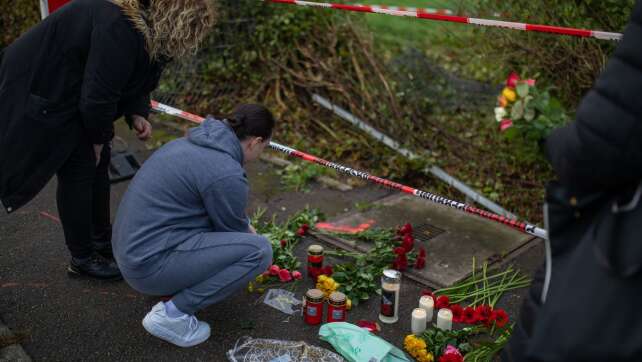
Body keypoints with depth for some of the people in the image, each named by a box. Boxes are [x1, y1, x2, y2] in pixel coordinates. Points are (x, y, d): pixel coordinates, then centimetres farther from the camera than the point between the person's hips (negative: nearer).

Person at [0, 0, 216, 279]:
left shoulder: (145, 26, -1)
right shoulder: (120, 29, -32)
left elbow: (126, 79, 11)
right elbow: (98, 96, -29)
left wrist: (136, 114, -6)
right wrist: (98, 138, -14)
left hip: (71, 87, 10)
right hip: (40, 88, -10)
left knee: (97, 162, 12)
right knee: (77, 170, -5)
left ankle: (102, 240, 27)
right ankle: (82, 259, 10)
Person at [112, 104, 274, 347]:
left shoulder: (196, 143, 7)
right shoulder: (226, 174, -20)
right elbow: (234, 237, -3)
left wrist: (245, 227, 33)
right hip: (150, 263, -10)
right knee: (259, 250, -14)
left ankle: (177, 280, 17)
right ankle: (172, 314, -7)